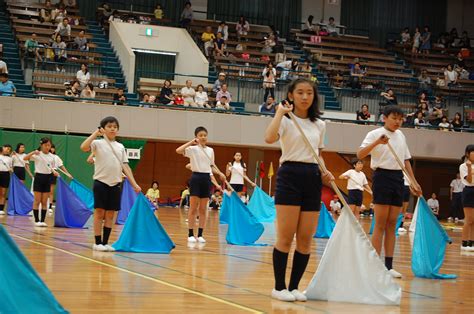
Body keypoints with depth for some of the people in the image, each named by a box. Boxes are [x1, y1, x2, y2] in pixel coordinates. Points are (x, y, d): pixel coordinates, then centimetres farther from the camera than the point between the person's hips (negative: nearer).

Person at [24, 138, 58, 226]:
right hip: (39, 177, -4)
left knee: (44, 202, 6)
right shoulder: (37, 155, -7)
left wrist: (54, 171, 1)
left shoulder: (51, 156, 7)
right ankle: (37, 220, 6)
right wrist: (33, 152, -33)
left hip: (47, 178, 4)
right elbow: (25, 158, -19)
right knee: (37, 201, 0)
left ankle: (42, 220, 10)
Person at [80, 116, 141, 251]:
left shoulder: (120, 147, 12)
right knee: (99, 212, -2)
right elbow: (83, 147, -22)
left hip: (115, 184, 4)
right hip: (101, 182, -4)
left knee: (110, 214, 6)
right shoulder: (98, 143, -2)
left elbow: (125, 166, 10)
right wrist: (96, 133, -18)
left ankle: (105, 242, 12)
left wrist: (134, 184, 2)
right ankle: (98, 243, 4)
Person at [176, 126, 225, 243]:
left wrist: (220, 173, 15)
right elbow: (178, 150, -22)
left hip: (206, 178, 5)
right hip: (196, 177, -5)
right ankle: (190, 234, 1)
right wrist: (191, 142, -18)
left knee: (203, 209, 6)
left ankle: (200, 235, 10)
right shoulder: (193, 149, -5)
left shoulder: (210, 150, 12)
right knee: (193, 208, -3)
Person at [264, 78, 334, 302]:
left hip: (312, 179, 5)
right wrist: (281, 112, -21)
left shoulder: (319, 125, 15)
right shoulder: (286, 120, -2)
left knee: (306, 239, 3)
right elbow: (269, 138, -24)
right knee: (286, 237, -5)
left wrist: (324, 173, 5)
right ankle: (279, 287, 4)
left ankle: (294, 286, 13)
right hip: (290, 176, -5)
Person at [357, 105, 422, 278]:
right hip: (382, 176, -6)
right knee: (380, 225, -7)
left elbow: (406, 160, 21)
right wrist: (377, 142, -33)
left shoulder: (401, 136, 14)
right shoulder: (375, 134, -6)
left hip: (398, 178, 6)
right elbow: (360, 155, -19)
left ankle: (389, 266, 9)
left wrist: (414, 182, 15)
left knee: (392, 224, 7)